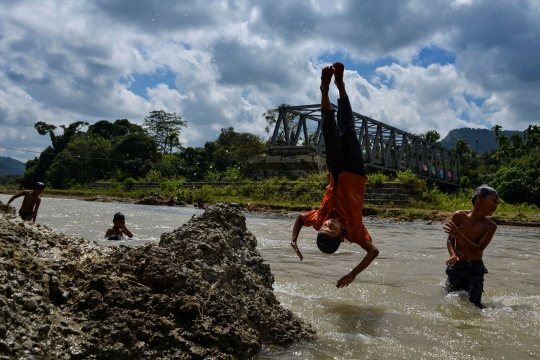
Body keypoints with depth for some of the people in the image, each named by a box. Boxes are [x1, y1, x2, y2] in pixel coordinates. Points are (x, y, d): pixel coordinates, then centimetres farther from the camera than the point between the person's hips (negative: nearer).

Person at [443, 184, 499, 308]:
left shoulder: (490, 226, -5)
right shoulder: (459, 216, -6)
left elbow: (479, 249, -14)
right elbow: (450, 240, 2)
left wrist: (459, 235, -26)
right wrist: (453, 255, -18)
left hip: (475, 269, 0)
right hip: (456, 267, 0)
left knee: (474, 303, -8)